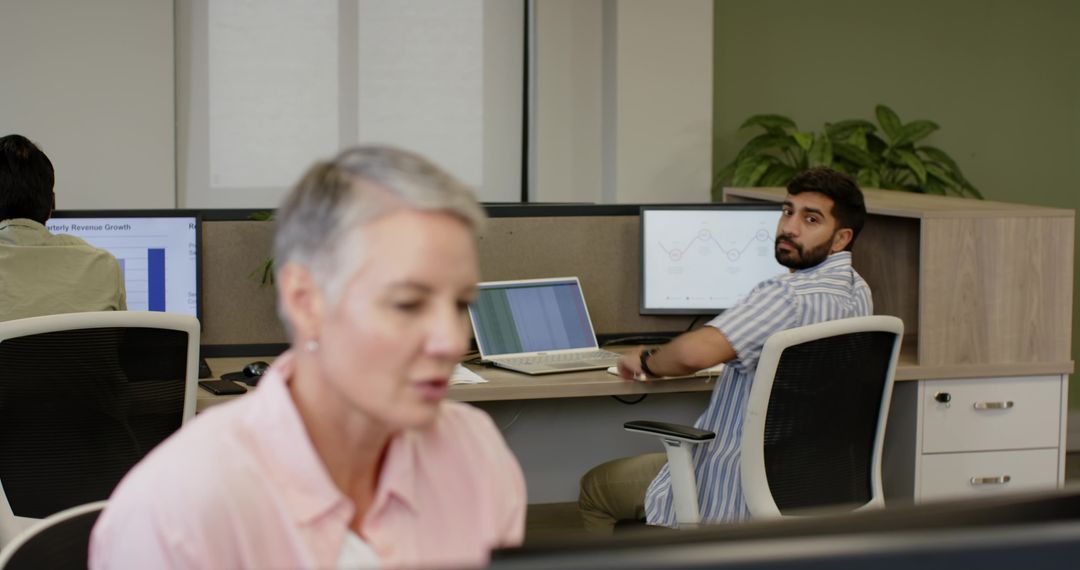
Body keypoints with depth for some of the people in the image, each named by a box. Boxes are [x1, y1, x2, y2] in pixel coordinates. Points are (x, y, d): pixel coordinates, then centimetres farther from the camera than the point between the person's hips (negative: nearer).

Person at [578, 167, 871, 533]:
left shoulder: (788, 296, -28)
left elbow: (695, 352, -40)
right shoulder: (859, 293, 1)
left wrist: (647, 361, -20)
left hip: (735, 498, -9)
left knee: (593, 488, 15)